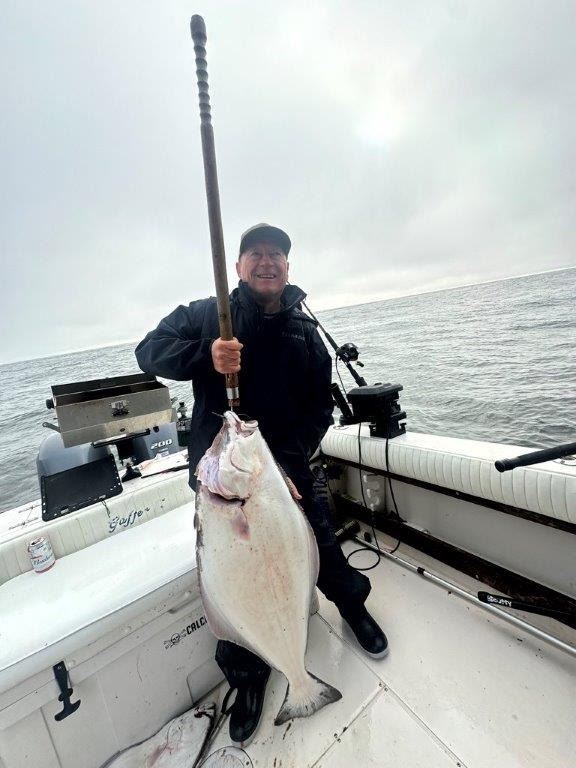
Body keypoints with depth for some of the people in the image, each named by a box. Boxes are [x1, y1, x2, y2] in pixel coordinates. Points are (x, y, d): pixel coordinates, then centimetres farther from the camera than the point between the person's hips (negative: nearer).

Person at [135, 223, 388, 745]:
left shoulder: (305, 332, 5)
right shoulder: (207, 315, -1)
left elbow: (320, 407, 1)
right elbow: (150, 351, -7)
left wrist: (290, 463, -12)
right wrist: (204, 355, -29)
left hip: (288, 468, 2)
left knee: (325, 551, 12)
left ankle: (354, 608, 48)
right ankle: (248, 678, 41)